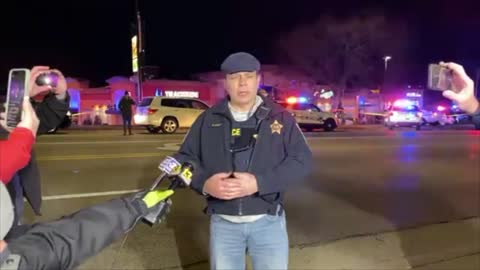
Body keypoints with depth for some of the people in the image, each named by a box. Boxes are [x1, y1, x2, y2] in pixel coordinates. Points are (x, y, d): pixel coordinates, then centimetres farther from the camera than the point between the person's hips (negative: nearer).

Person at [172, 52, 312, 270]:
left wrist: (259, 183, -22)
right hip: (223, 222, 2)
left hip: (268, 221, -1)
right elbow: (184, 159, 5)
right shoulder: (208, 119, 3)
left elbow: (302, 160, -8)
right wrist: (204, 183, -17)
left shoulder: (279, 117, -1)